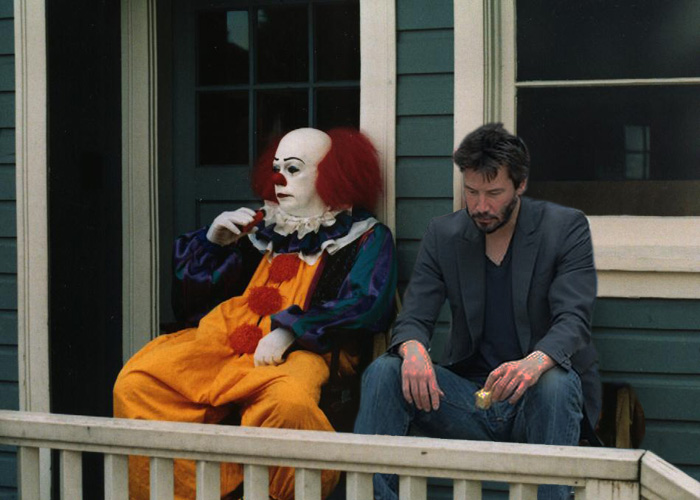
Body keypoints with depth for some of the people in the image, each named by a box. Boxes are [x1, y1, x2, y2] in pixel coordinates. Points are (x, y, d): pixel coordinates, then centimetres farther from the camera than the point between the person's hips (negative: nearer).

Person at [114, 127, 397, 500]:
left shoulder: (366, 237, 12)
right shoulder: (263, 228, 22)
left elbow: (365, 305, -8)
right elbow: (188, 302, 25)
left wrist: (288, 330, -16)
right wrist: (213, 242, 9)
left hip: (298, 352, -4)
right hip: (225, 339, 5)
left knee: (288, 403, -39)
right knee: (136, 383, -19)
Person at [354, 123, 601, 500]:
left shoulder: (566, 228, -4)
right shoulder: (443, 235, 5)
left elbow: (574, 320, -15)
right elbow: (413, 319, 0)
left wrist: (536, 362, -38)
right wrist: (413, 350, -27)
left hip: (535, 397, -3)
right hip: (469, 394, 3)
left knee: (554, 384, -37)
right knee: (383, 373, -20)